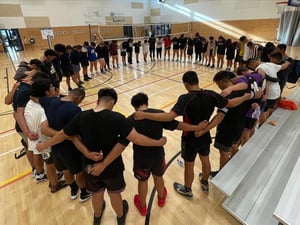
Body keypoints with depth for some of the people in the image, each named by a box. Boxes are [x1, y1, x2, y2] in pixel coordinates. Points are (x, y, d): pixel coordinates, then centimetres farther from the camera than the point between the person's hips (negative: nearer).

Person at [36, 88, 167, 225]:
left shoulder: (81, 117, -14)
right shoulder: (116, 118, -26)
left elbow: (62, 135, -1)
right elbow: (137, 138, -27)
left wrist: (45, 144, 18)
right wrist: (158, 142, -13)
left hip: (90, 167, 3)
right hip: (112, 167, -3)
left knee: (97, 194, 31)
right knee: (114, 194, 25)